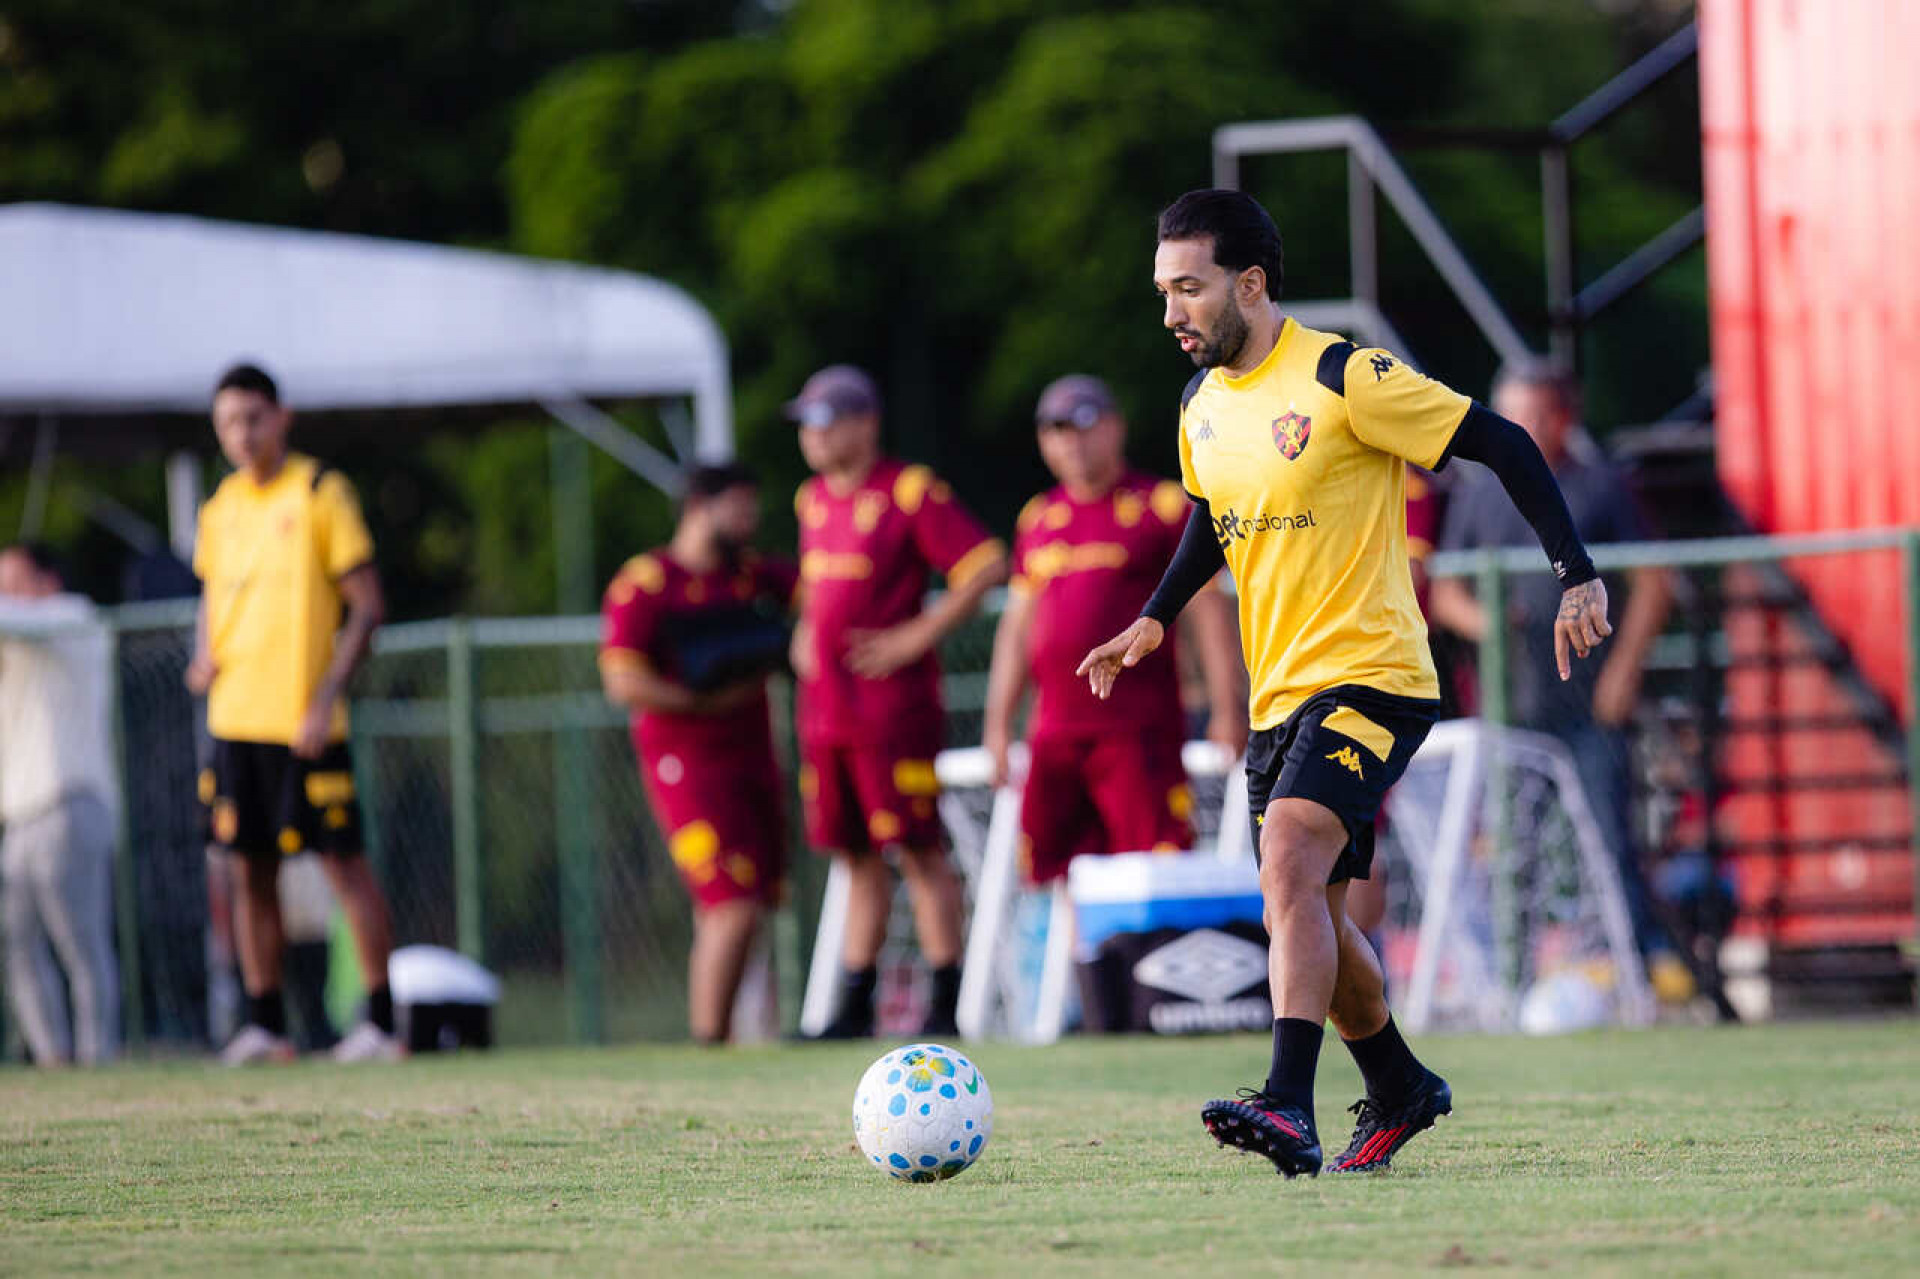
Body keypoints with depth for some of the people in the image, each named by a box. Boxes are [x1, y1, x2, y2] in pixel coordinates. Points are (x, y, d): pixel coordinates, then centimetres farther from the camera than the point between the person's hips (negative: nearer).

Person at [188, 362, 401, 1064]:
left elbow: (367, 605, -7)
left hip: (303, 717, -6)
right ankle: (264, 1025, 14)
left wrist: (327, 697, -15)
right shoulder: (221, 506, 12)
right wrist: (204, 657, 3)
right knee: (250, 870, 7)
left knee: (344, 861, -5)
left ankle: (381, 1021, -1)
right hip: (235, 715, 6)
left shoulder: (320, 492, -6)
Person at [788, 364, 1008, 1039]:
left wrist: (919, 634, -15)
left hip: (893, 705, -8)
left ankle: (946, 1006, -5)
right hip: (824, 705, 8)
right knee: (856, 856, 11)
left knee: (919, 850, -6)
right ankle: (854, 1007, 14)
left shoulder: (912, 493, -9)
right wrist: (806, 631, 15)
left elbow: (987, 566, -12)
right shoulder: (813, 500, 15)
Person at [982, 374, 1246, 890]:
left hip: (1138, 731, -5)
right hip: (1056, 728, 5)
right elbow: (1018, 624, 21)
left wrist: (1228, 710, -8)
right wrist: (998, 723, 17)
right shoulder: (1039, 518, 16)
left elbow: (1209, 611, -1)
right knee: (1069, 876, 4)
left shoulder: (1164, 507, 0)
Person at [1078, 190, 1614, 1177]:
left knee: (1290, 861, -27)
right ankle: (1399, 1092, 33)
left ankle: (1288, 1106, -35)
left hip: (1370, 677, -8)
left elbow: (1502, 445, -10)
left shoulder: (1344, 380, -13)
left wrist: (1576, 574, -14)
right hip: (1279, 694, 8)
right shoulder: (1201, 405, 9)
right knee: (1307, 916, 12)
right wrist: (1155, 618, 15)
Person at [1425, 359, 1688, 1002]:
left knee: (1610, 835, -9)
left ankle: (1654, 957, -7)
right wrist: (1482, 622, -7)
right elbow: (1445, 592, 15)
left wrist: (1624, 667, -7)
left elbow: (1652, 583, 3)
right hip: (1510, 702, 3)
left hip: (1590, 703, -3)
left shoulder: (1601, 486, 4)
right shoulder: (1479, 492, 11)